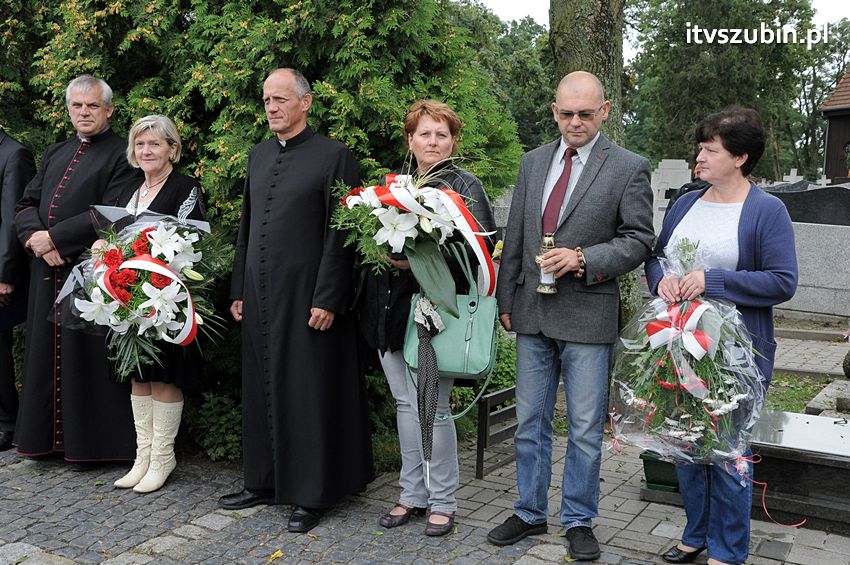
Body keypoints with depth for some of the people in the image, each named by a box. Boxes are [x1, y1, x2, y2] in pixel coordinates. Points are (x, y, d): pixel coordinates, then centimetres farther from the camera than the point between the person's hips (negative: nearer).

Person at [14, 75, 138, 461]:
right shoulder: (54, 154, 18)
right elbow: (26, 204, 14)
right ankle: (48, 434, 23)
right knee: (47, 353, 12)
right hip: (49, 272, 7)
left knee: (86, 356, -2)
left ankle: (90, 440, 9)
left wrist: (54, 236, -14)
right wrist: (35, 236, -7)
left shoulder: (121, 155, -5)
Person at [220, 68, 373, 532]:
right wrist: (238, 290, 14)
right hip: (259, 296, 7)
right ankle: (264, 481, 26)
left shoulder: (333, 156, -7)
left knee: (308, 392, 0)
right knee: (262, 389, 13)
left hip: (307, 295, -6)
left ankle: (312, 494, 12)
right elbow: (246, 228, 17)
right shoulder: (258, 155, 13)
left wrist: (327, 299, -16)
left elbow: (339, 234, -11)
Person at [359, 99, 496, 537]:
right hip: (390, 310, 6)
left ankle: (443, 502, 13)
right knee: (405, 403, 12)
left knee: (433, 408, -2)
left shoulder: (465, 186, -1)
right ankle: (413, 494, 25)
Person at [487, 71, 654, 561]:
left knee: (586, 429, 6)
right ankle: (531, 513, 29)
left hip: (588, 316, -4)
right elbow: (515, 238, 11)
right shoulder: (533, 162, 10)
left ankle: (579, 521, 23)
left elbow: (638, 240, -5)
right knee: (530, 423, 14)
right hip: (532, 314, 5)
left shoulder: (629, 168, -4)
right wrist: (506, 300, 8)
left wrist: (584, 258, -19)